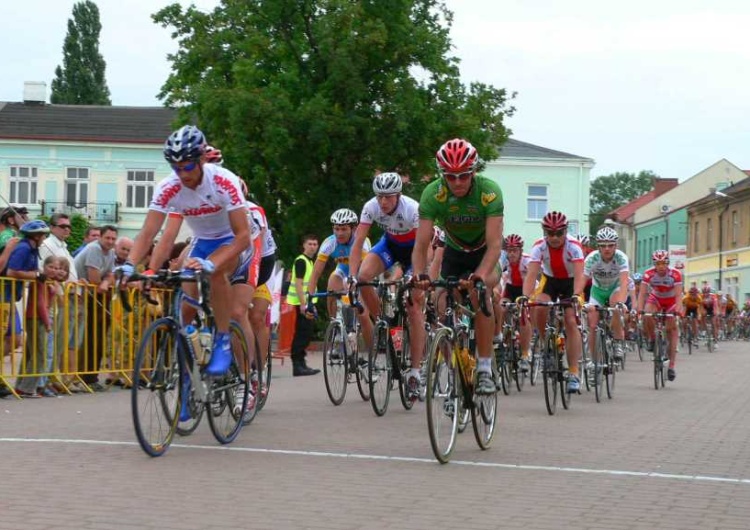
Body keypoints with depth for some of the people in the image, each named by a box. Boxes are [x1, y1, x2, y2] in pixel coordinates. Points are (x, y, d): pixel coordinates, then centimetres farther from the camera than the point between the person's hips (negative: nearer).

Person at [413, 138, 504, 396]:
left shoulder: (489, 191, -31)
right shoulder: (433, 194, -26)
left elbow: (495, 243, -36)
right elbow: (421, 245, -28)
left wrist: (480, 275, -54)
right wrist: (420, 274, -48)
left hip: (484, 253, -3)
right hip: (454, 253, 3)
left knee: (480, 293, -29)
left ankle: (485, 368, -22)